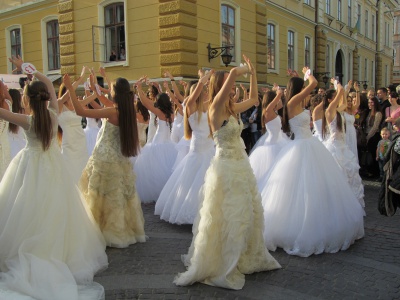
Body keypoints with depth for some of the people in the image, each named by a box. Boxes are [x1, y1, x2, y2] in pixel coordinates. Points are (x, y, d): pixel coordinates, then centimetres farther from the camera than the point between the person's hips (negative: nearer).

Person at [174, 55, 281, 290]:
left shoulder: (232, 109, 8)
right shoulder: (215, 108, -14)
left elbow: (254, 99, 23)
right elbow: (233, 73, -24)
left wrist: (253, 73, 17)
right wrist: (245, 70, -4)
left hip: (242, 165, 9)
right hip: (226, 168, -8)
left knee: (246, 214, 17)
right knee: (227, 219, 0)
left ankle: (244, 259, 35)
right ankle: (218, 267, 16)